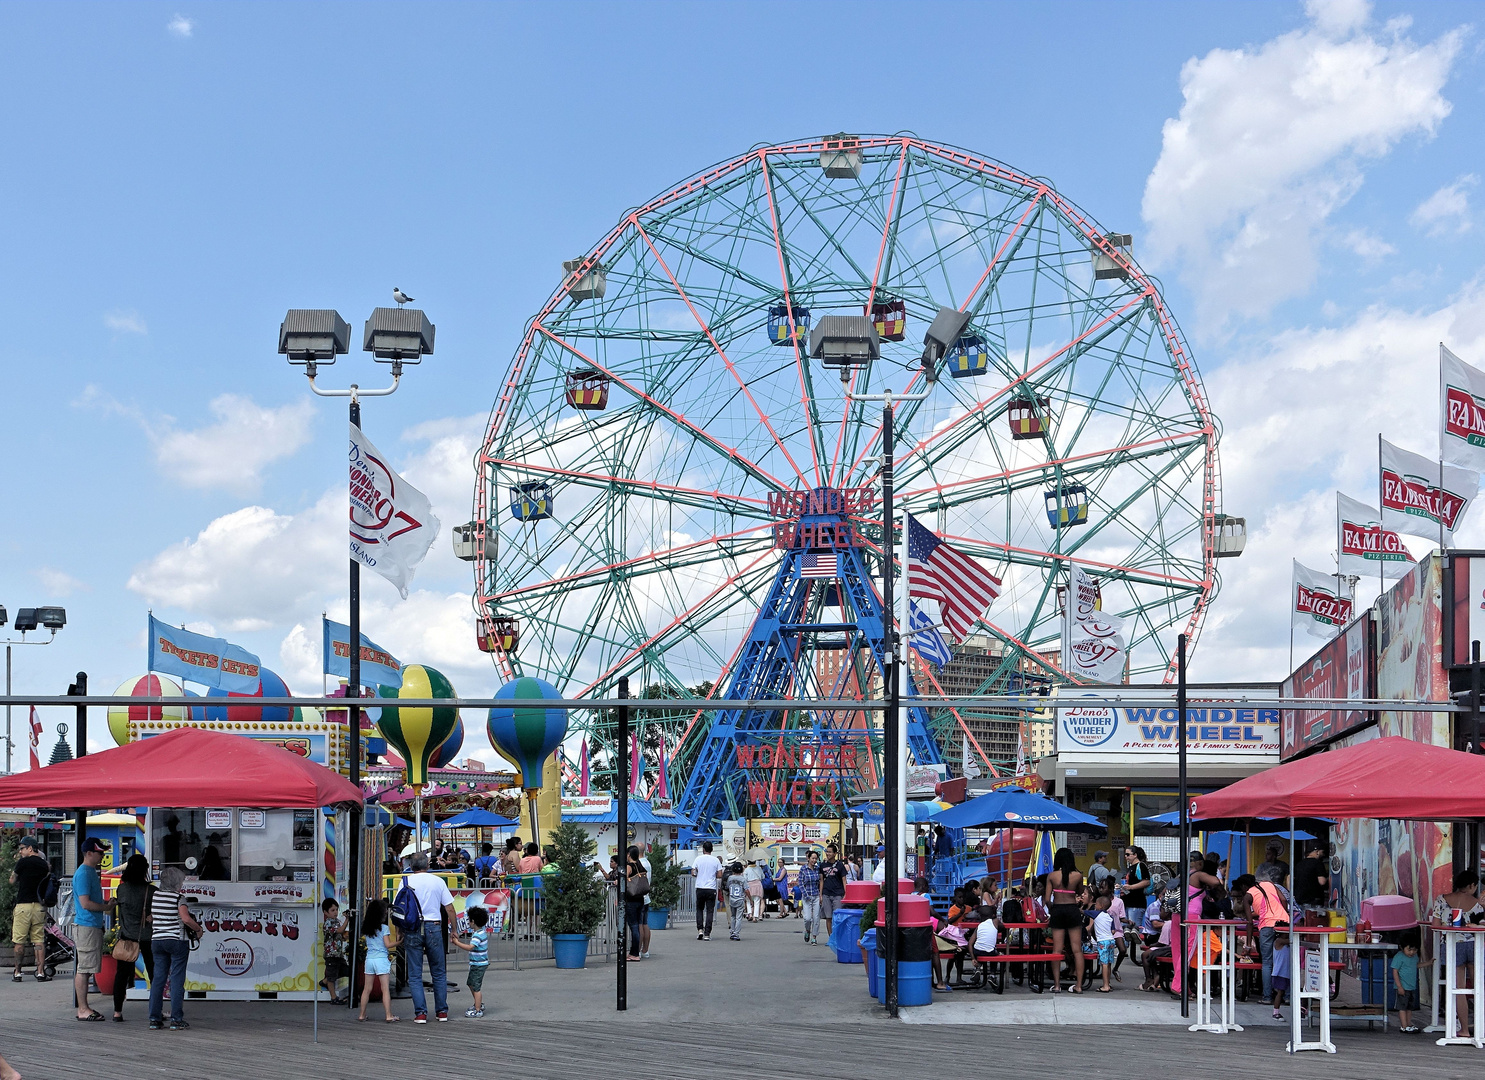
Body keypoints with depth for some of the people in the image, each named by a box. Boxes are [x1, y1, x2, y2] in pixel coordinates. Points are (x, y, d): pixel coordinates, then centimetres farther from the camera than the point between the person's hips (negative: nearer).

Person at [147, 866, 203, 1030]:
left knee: (158, 979, 9)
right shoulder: (178, 898, -11)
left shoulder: (155, 896, 6)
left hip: (157, 941, 5)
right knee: (177, 980, -1)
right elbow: (186, 918, -22)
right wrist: (198, 929, -7)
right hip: (177, 941, -5)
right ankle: (176, 1019, -2)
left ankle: (154, 1018, 8)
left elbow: (150, 918, 16)